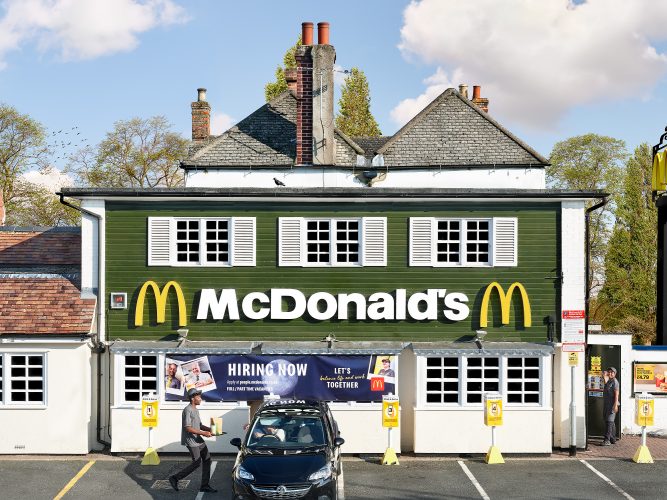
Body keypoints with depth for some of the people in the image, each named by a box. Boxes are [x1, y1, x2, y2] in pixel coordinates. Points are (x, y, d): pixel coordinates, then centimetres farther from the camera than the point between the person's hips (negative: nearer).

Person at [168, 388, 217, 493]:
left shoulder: (196, 410, 16)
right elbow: (188, 428, -22)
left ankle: (204, 486, 11)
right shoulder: (187, 410, -15)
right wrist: (203, 433, -23)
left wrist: (210, 429, 5)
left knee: (207, 459, 5)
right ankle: (175, 478, 3)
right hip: (191, 440, -9)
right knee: (197, 463, -10)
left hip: (198, 439, 9)